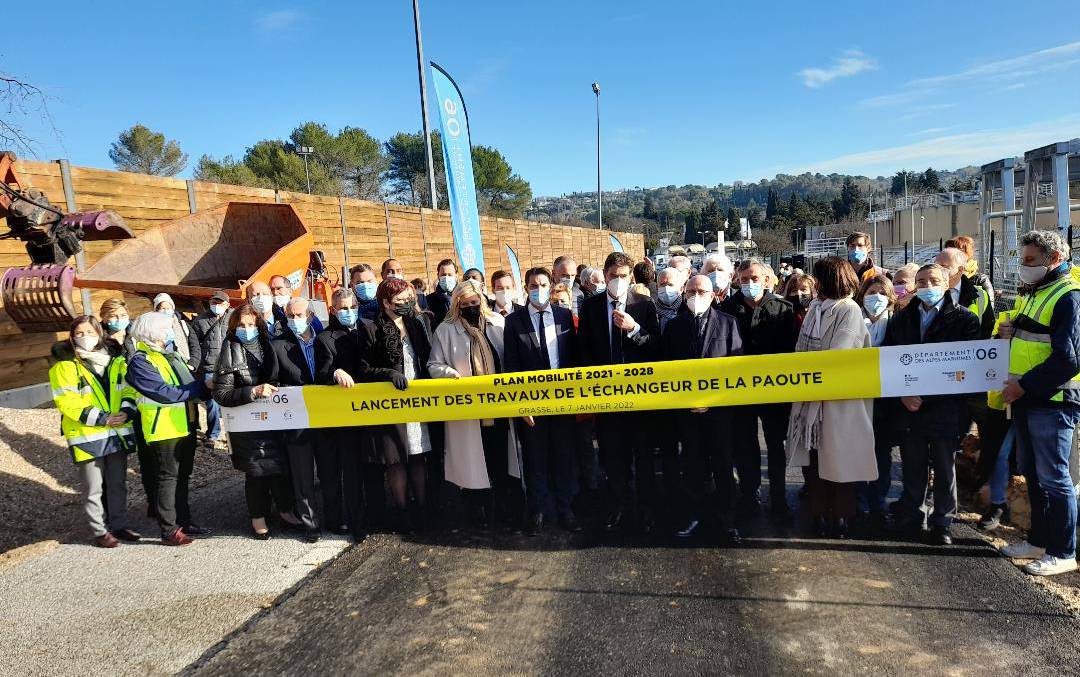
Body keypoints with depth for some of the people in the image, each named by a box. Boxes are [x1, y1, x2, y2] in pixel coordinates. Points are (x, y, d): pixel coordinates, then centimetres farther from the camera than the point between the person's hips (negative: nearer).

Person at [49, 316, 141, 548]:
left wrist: (126, 411, -12)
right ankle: (100, 531, 14)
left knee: (118, 483, 14)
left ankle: (118, 525, 26)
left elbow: (129, 389, 8)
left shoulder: (116, 360, 10)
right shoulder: (65, 365, -4)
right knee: (94, 488, 3)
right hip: (87, 436, -4)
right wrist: (102, 419, -19)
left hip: (118, 433, 4)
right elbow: (66, 401, -12)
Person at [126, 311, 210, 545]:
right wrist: (202, 386, -21)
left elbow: (190, 381, 13)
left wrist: (206, 385, -7)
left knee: (182, 476, 17)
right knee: (167, 478, 0)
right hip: (163, 429, -8)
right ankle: (169, 530, 9)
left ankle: (183, 521, 29)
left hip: (185, 425, 9)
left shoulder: (171, 354, 14)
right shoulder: (140, 361, -14)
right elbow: (165, 393, -23)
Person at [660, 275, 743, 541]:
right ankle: (692, 514, 22)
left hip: (719, 406, -1)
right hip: (686, 407, 1)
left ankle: (724, 516, 21)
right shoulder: (674, 325, 5)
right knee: (691, 464, 9)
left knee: (722, 463, 7)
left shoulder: (728, 322, 1)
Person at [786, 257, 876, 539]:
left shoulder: (849, 310, -4)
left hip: (839, 399, -3)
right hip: (813, 393, 3)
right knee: (816, 456, 8)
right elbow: (802, 349, 6)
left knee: (839, 457, 5)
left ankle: (841, 516, 15)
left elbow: (836, 356, -7)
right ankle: (819, 513, 17)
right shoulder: (815, 309, 7)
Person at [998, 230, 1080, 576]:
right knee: (1032, 473, 16)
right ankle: (1039, 539, 28)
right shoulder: (1036, 293, 16)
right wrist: (1011, 333, 5)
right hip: (1027, 400, 9)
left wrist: (1023, 385, -18)